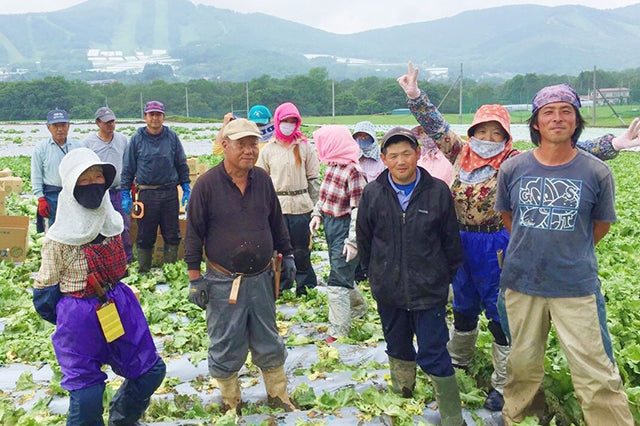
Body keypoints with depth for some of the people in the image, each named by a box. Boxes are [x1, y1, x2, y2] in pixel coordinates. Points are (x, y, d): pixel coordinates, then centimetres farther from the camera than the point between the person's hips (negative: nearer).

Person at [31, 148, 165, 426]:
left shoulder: (112, 221, -3)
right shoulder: (60, 238, -19)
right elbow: (45, 292, -9)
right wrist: (73, 317, 3)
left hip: (121, 307, 6)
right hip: (80, 319, -6)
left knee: (150, 371, 16)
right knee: (87, 397, 0)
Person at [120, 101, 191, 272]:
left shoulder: (172, 137, 5)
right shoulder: (137, 139, 3)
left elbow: (182, 165, 11)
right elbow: (128, 168, 6)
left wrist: (186, 188, 6)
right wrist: (125, 195, 1)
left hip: (170, 192, 1)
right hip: (146, 193, -1)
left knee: (172, 235, 6)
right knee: (145, 237, 5)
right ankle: (143, 271, 17)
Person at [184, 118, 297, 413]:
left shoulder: (263, 180, 3)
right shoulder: (207, 184, -10)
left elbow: (277, 222, 14)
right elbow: (194, 233, -6)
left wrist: (287, 255, 15)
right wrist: (195, 278, -7)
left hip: (261, 278, 4)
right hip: (223, 282, -3)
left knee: (269, 343, 16)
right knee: (226, 347, 9)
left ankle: (277, 394, 33)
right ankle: (230, 400, 30)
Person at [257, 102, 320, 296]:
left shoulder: (305, 147, 5)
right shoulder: (268, 149, 8)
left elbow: (313, 178, 5)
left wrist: (315, 205, 0)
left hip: (301, 206, -1)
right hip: (276, 206, 1)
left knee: (301, 250, 4)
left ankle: (306, 287, 18)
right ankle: (280, 286, 19)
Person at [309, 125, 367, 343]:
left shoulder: (353, 171, -21)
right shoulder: (331, 165, 4)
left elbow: (358, 209, -21)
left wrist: (353, 241, -21)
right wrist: (317, 213, 4)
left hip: (344, 227, -9)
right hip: (330, 225, 9)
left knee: (338, 280, -5)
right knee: (343, 272, 23)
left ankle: (338, 331, 6)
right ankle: (358, 307, 46)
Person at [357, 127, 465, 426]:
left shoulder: (438, 191, -7)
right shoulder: (372, 194, -3)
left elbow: (451, 241, 4)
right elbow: (364, 239, 10)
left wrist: (447, 276, 8)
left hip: (429, 289, -2)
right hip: (388, 290, 3)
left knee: (433, 354, 0)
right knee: (398, 348, 19)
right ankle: (403, 390, 43)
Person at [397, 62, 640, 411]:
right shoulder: (461, 154, 2)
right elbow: (437, 127, 7)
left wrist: (611, 145, -24)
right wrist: (415, 96, 0)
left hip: (497, 248, -4)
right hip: (461, 242, 5)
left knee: (500, 315, 5)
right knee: (463, 307, 23)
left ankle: (504, 385, 21)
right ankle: (457, 359, 46)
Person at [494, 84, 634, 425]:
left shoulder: (597, 172, -8)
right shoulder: (512, 169, -3)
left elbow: (601, 224, 7)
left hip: (576, 285, -2)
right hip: (521, 281, 2)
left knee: (595, 373, 0)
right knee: (523, 364, 18)